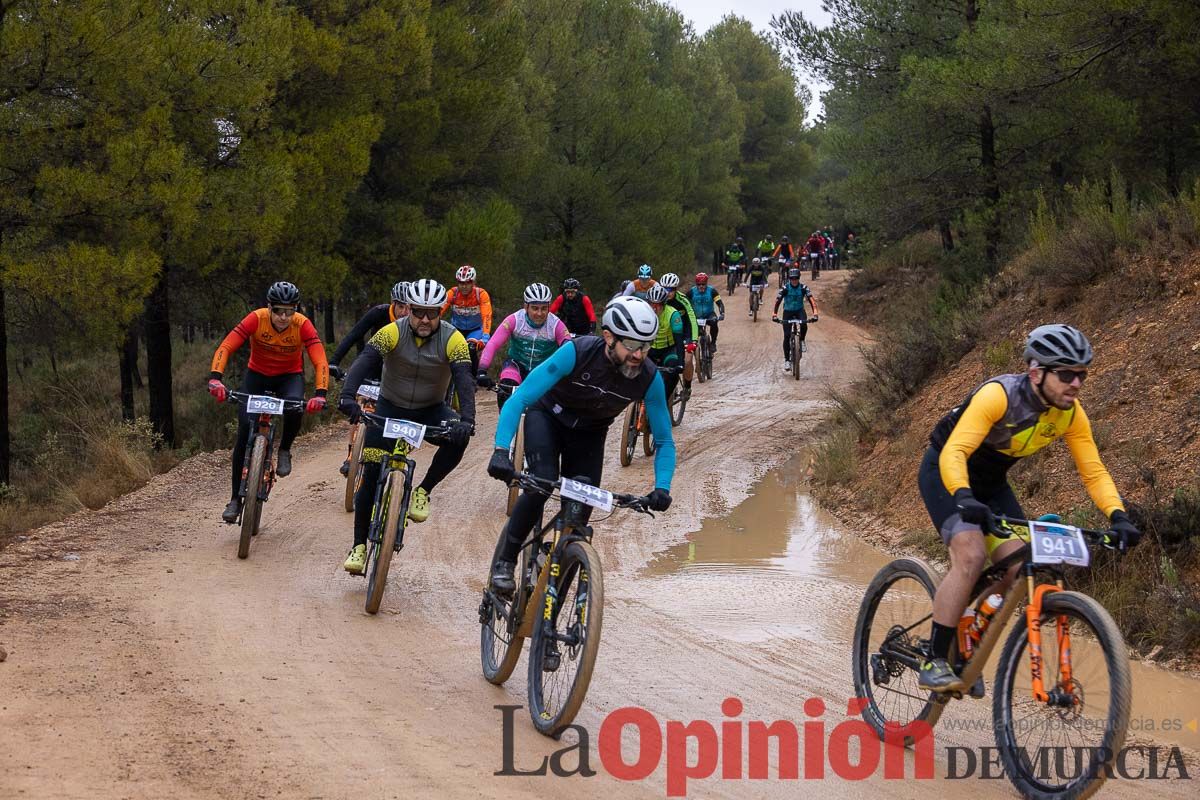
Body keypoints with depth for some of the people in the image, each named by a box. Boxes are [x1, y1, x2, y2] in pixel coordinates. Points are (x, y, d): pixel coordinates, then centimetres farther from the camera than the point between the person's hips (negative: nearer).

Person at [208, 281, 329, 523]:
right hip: (257, 374, 1)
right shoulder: (256, 319, -25)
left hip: (290, 376, 0)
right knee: (244, 433, -12)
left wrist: (320, 394, -48)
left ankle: (284, 451, -3)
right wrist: (215, 379, -47)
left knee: (294, 408, -34)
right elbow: (225, 348, -31)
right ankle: (235, 500, -2)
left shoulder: (303, 325, -25)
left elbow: (320, 362, -32)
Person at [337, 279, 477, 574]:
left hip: (430, 411, 0)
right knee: (371, 475, -9)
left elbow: (464, 380, -27)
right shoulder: (392, 332, -18)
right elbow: (363, 362, -30)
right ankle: (359, 546, 2)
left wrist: (466, 419, -45)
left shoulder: (452, 339, -17)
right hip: (390, 408, 0)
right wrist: (347, 396, -48)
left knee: (458, 438, -31)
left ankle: (423, 492, -10)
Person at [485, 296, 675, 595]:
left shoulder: (649, 378, -25)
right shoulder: (576, 353, -35)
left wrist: (662, 487, -31)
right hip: (547, 417, -3)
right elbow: (519, 399, -35)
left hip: (589, 433, 3)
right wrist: (501, 450, -47)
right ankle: (504, 560, -9)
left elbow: (664, 441, -14)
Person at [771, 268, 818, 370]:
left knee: (804, 325, -33)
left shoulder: (803, 288, -14)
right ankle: (787, 360, 1)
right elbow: (778, 300, -22)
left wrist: (815, 311, -40)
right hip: (788, 311, 0)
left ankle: (802, 341, -2)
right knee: (787, 336, -7)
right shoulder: (785, 288, -15)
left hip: (799, 310, 0)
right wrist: (774, 313, -37)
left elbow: (811, 299, -24)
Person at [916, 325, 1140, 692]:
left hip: (991, 482, 6)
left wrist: (1118, 516, -27)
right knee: (971, 555, -27)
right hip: (946, 473, -6)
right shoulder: (998, 395, -32)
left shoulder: (1071, 415, -13)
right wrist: (964, 498, -57)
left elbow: (1094, 472, -10)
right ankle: (934, 662, -20)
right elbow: (954, 453, -40)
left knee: (1019, 566, -11)